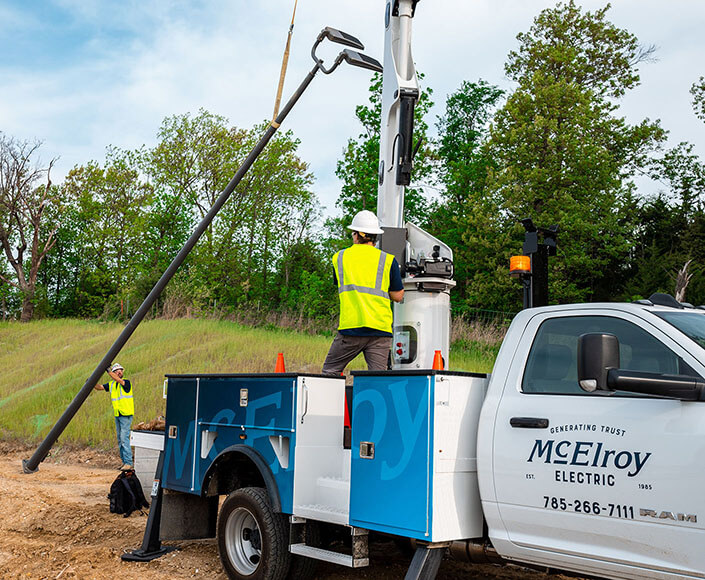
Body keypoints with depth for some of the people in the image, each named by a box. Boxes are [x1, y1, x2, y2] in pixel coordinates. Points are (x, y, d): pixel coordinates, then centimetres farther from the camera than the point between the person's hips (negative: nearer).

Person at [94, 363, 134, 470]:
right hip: (117, 416, 7)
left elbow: (119, 380, -27)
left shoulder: (126, 383, -9)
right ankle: (124, 462, 15)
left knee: (124, 438, -13)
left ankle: (128, 463, -11)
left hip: (126, 415, -7)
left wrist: (108, 371, -32)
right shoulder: (111, 384, 11)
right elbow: (100, 387, 10)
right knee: (120, 440, 9)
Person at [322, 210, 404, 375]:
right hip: (380, 329, 0)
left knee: (330, 371, 11)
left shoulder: (339, 258, 9)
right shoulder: (388, 260, 5)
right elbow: (398, 296, 8)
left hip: (350, 326, 0)